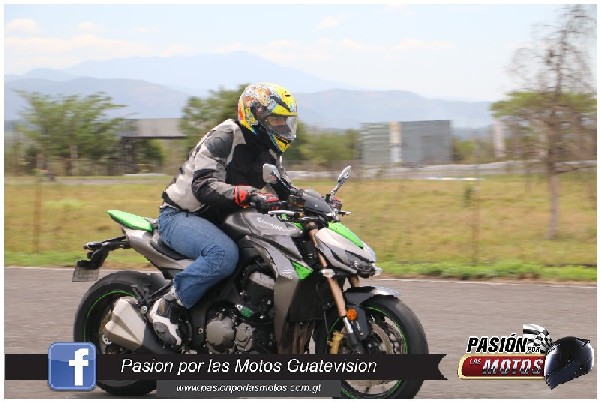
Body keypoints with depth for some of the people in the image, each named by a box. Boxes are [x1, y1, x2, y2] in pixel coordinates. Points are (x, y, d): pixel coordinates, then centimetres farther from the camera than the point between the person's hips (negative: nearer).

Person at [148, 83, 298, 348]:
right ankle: (167, 307, -26)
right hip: (180, 216, -9)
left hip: (220, 222, 9)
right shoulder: (224, 138, -16)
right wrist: (249, 195, -43)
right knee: (224, 253, -37)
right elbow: (204, 186, -28)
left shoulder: (269, 153, 12)